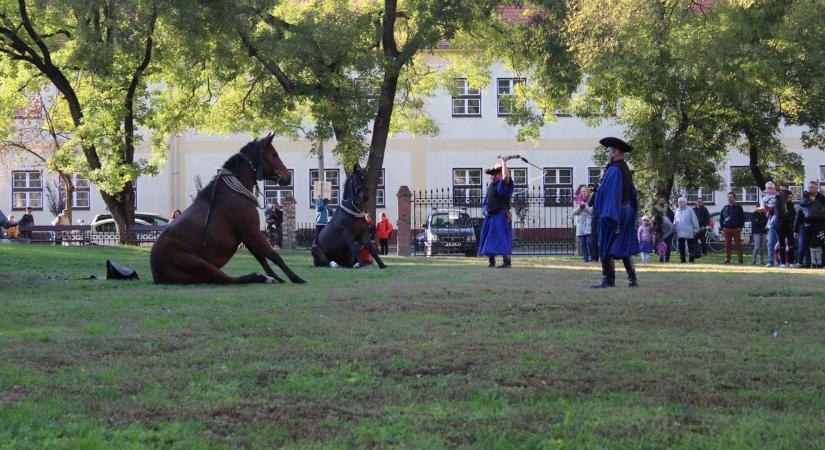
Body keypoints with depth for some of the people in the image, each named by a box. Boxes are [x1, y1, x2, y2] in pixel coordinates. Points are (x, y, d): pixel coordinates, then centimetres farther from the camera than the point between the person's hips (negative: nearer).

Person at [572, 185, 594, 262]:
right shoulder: (577, 201, 12)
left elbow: (592, 211, -8)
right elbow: (574, 212, 7)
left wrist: (585, 205, -15)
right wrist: (580, 206, -8)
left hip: (589, 225, -4)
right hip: (580, 225, 4)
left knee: (589, 242, -12)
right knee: (582, 243, 1)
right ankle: (586, 258, 7)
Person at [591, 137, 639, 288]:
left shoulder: (614, 170, -17)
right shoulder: (626, 170, 12)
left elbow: (611, 193, -23)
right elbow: (632, 194, 17)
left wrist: (607, 215, -25)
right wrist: (633, 213, 22)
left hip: (613, 212, -9)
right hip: (627, 212, 9)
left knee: (606, 247, -2)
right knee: (625, 247, 12)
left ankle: (608, 280, -1)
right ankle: (632, 279, 11)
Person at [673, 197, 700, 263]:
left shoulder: (689, 210, -4)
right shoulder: (677, 211, 13)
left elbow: (694, 220, -4)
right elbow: (675, 221, 20)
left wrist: (695, 230, -7)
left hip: (689, 232, -5)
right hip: (680, 234, 5)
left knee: (690, 247, 1)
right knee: (681, 248, 6)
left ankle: (691, 260, 6)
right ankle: (682, 259, 13)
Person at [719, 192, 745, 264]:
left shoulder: (738, 207, 2)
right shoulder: (725, 208, 13)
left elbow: (742, 218, 2)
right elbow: (721, 218, 19)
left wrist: (740, 227, -6)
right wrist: (722, 227, 9)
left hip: (736, 229, -3)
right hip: (727, 229, 3)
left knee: (738, 244, -2)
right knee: (727, 245, 3)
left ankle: (741, 259, 1)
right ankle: (727, 259, 7)